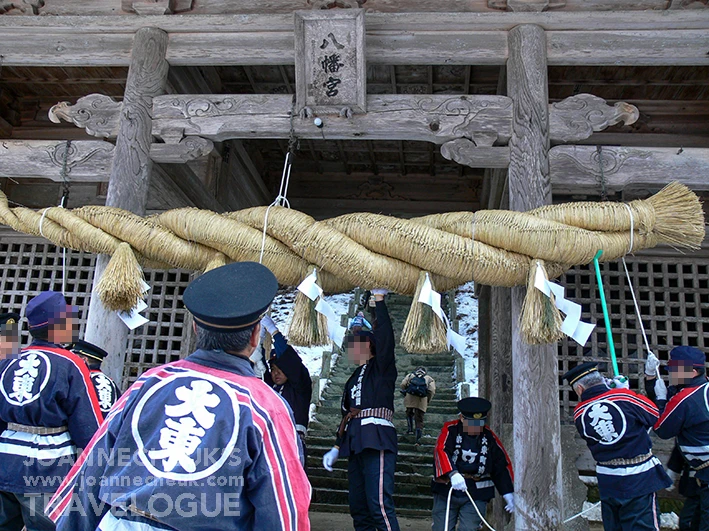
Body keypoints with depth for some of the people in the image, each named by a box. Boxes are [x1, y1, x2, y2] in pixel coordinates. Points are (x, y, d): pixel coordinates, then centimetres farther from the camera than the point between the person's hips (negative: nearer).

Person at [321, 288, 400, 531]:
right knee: (358, 508, 7)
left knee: (379, 504, -17)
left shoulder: (382, 368, 4)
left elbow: (385, 335, -12)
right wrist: (337, 448, 21)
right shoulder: (354, 379, 26)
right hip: (355, 444, 9)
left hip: (377, 441, -8)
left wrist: (379, 299, -11)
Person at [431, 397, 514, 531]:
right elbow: (441, 451, -19)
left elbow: (503, 465, 10)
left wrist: (508, 493, 4)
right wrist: (452, 474, -36)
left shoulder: (490, 437, 4)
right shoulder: (450, 429, -3)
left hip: (476, 495, 1)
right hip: (446, 490, -1)